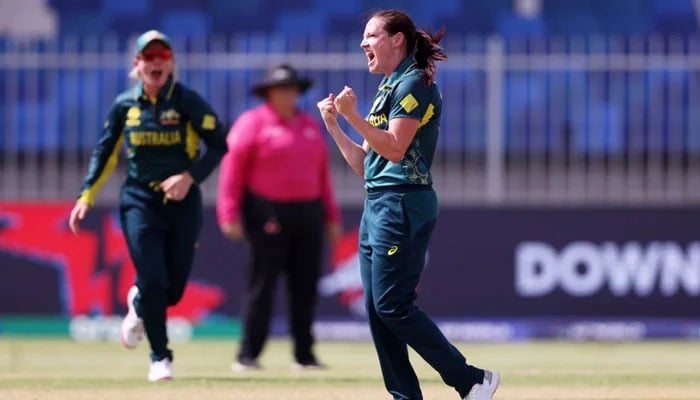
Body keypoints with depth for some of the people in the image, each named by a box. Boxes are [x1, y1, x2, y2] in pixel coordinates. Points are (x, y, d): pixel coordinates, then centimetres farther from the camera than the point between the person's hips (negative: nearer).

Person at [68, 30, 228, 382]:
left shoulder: (187, 102, -6)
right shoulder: (124, 105, 1)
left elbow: (219, 144, -6)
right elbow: (105, 152, 11)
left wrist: (190, 177, -18)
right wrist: (86, 197, 4)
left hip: (182, 202, 0)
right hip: (139, 202, 0)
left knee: (174, 290, 4)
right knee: (153, 281, -12)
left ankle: (139, 305, 40)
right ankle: (160, 358, 4)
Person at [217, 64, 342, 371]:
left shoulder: (310, 126, 15)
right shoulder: (252, 123, -3)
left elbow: (322, 173, 19)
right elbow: (232, 168, -9)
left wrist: (332, 216, 14)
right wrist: (229, 215, -17)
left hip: (308, 215, 6)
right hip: (268, 215, -6)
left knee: (305, 285, 5)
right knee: (262, 284, -8)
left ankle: (304, 354, 12)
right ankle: (248, 355, -7)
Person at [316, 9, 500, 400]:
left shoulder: (414, 84, -9)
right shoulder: (389, 88, 20)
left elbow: (394, 148, -20)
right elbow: (364, 163, 20)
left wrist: (353, 115, -21)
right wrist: (334, 125, 11)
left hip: (403, 206, -10)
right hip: (378, 206, 10)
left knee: (392, 306, -13)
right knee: (377, 310, 5)